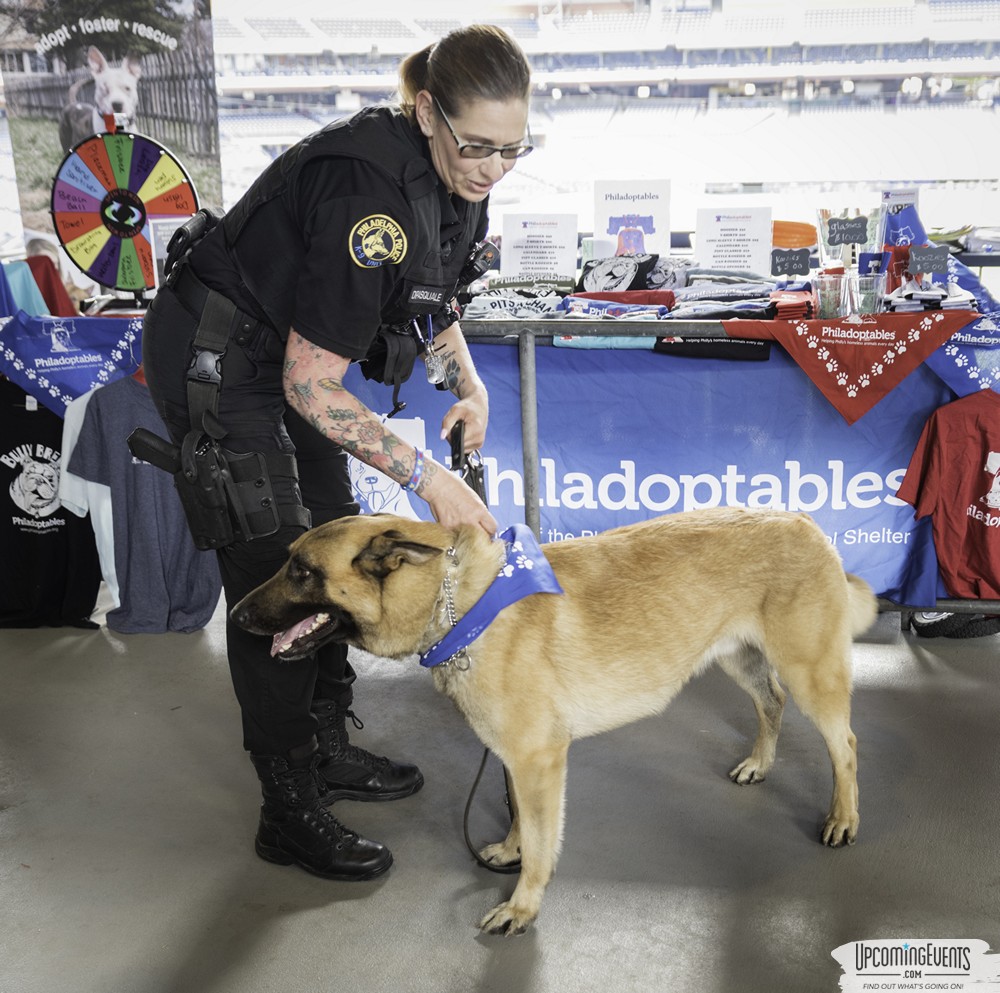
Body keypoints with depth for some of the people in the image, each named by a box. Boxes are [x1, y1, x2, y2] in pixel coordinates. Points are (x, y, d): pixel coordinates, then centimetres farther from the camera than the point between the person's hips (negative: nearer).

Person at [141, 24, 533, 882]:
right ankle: (290, 815, 10)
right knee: (274, 580, -6)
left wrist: (466, 380, -4)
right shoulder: (370, 190, -32)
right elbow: (310, 387, -30)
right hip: (214, 361, -9)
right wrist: (426, 475, -30)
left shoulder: (455, 179, -4)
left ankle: (326, 751, 30)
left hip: (284, 354, 9)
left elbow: (431, 293, 13)